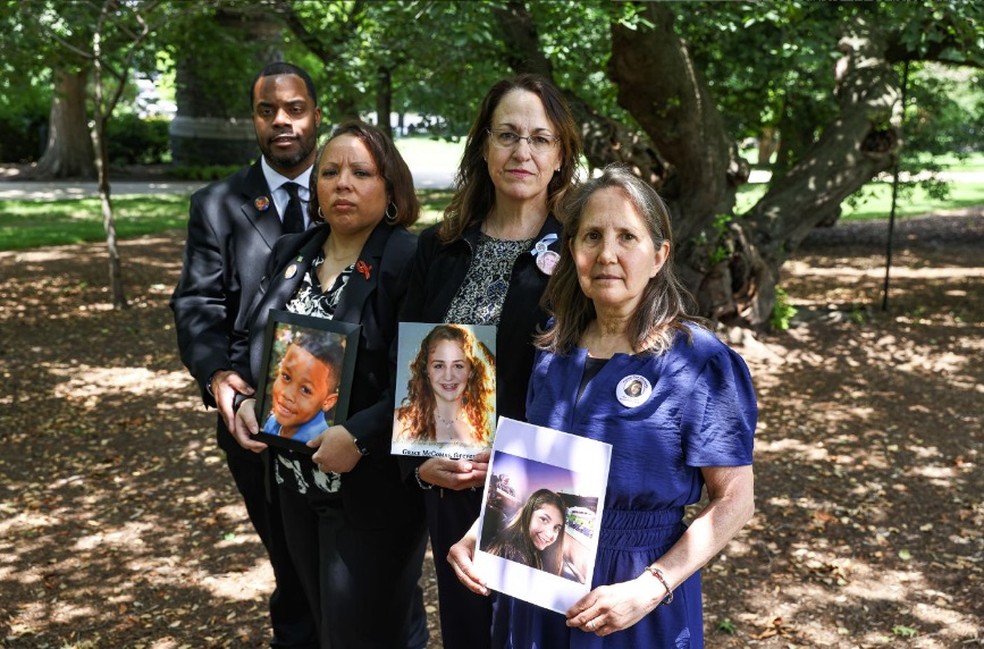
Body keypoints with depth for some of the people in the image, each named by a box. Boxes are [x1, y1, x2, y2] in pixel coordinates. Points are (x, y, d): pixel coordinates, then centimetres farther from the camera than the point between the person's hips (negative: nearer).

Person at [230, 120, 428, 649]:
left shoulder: (410, 263, -15)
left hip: (375, 486, -7)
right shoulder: (290, 253, 8)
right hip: (296, 482, 7)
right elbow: (248, 339, 15)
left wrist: (360, 436, -25)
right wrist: (244, 399, -2)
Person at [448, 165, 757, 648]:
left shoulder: (698, 361, -15)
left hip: (638, 607, -5)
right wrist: (479, 535, -4)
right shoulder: (554, 350, 0)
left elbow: (734, 501, -13)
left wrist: (649, 588, -22)